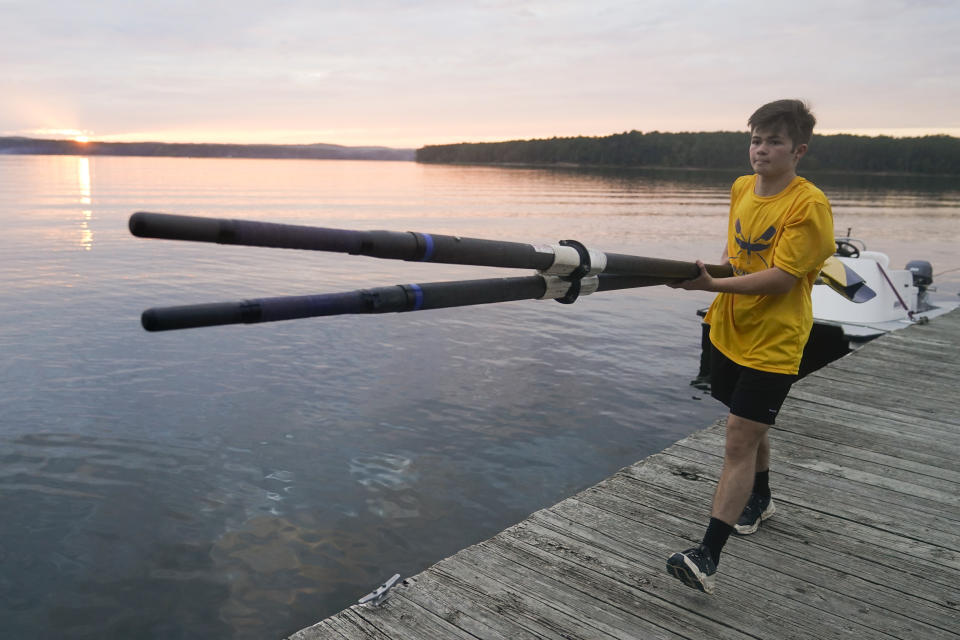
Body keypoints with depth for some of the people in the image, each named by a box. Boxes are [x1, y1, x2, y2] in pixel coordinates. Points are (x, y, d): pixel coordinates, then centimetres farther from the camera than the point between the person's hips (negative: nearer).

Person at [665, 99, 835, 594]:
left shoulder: (809, 205, -17)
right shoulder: (741, 188, 5)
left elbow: (782, 278, -23)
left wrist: (714, 285, -33)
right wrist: (715, 271, 0)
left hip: (772, 344, -7)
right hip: (729, 331, 7)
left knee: (739, 444, -8)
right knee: (748, 429, 24)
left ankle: (707, 557, -5)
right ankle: (760, 499, 49)